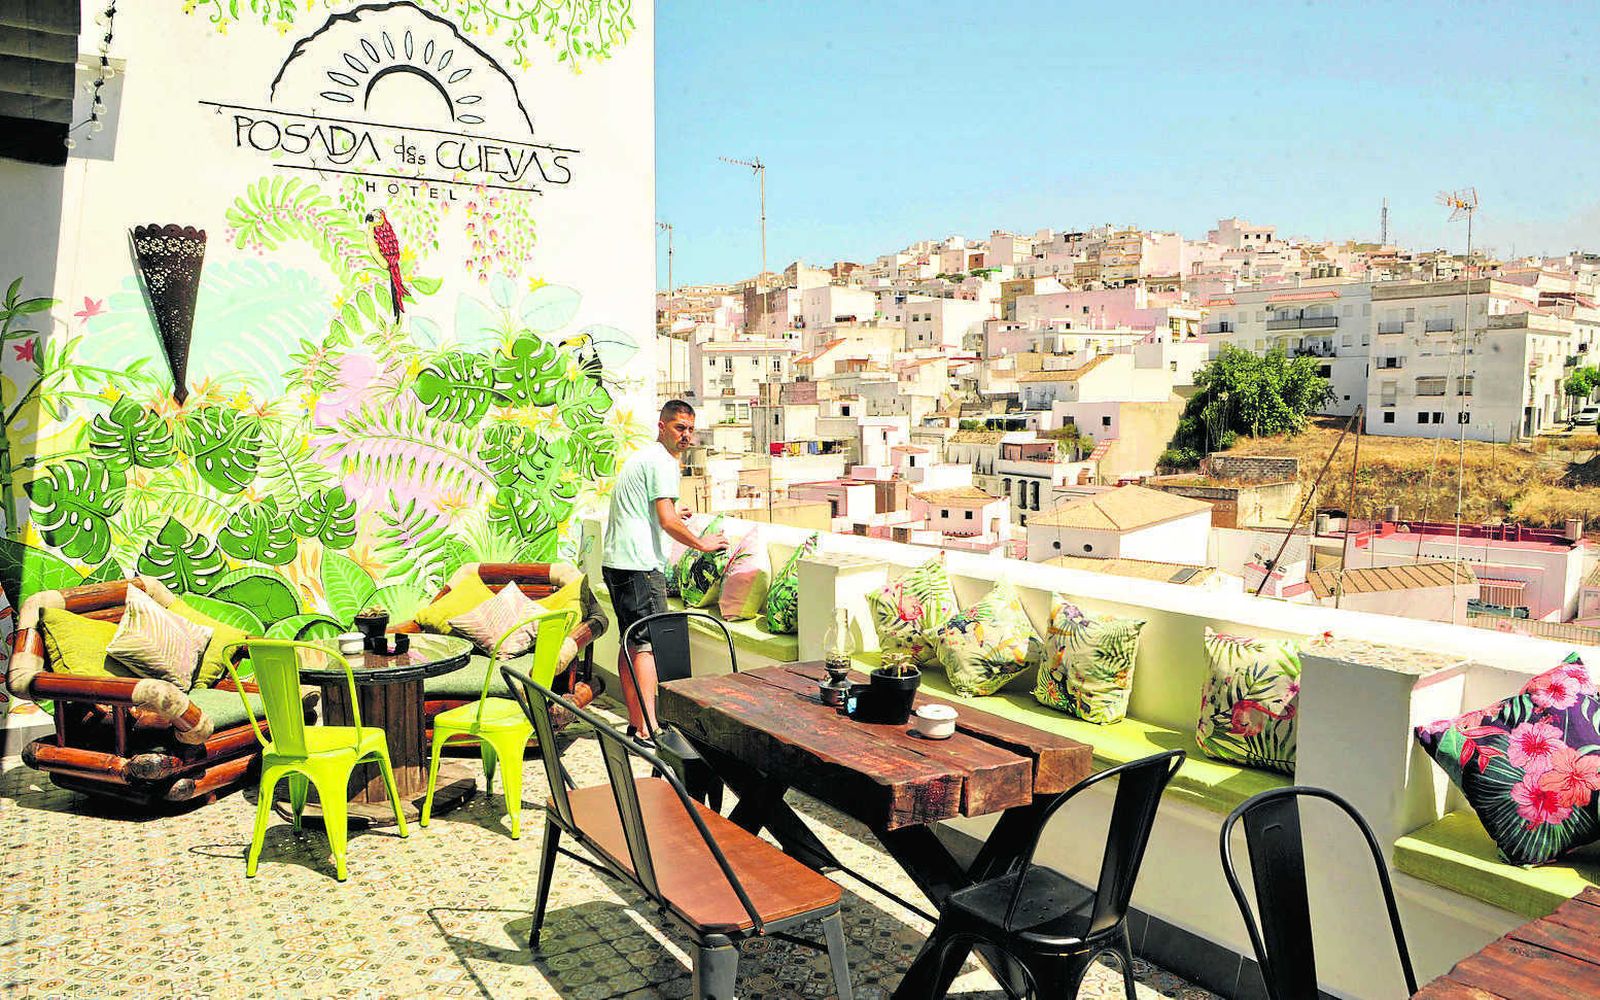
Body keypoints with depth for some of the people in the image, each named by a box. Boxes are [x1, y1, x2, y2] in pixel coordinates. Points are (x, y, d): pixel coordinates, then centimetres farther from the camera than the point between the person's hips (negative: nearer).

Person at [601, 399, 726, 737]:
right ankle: (648, 728, -11)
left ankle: (636, 722, 18)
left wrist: (670, 513, 35)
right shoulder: (663, 462, -9)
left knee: (631, 643, 12)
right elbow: (667, 522, -17)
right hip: (640, 564, -10)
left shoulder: (640, 457, 22)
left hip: (615, 561, 10)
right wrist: (702, 544, -4)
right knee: (648, 644, -10)